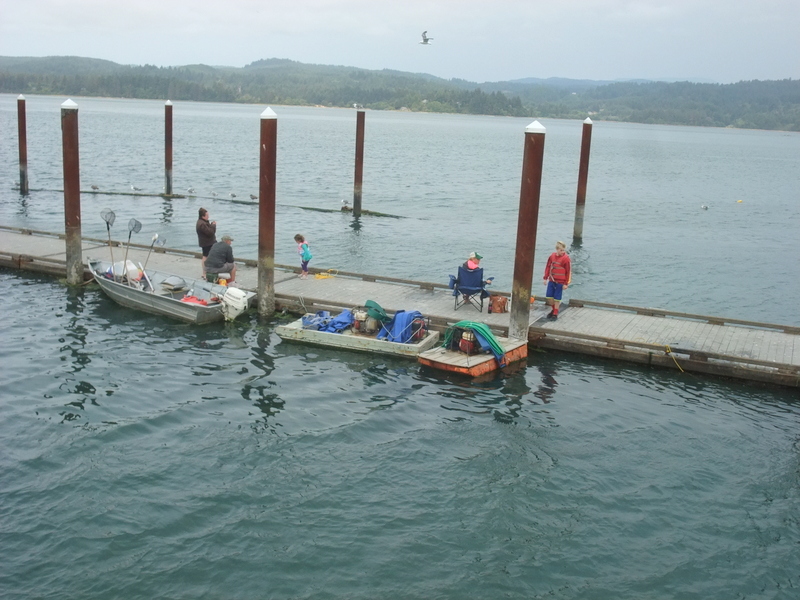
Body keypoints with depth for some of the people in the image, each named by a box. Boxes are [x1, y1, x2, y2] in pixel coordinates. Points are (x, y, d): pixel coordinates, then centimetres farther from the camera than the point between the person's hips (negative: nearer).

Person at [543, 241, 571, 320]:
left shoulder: (566, 258, -12)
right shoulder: (552, 256, 1)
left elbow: (569, 271, -9)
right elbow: (548, 267, 11)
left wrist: (566, 283, -9)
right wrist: (546, 278, 10)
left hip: (560, 282, -4)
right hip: (551, 281, 4)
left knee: (557, 298, 3)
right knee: (548, 297, 7)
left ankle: (555, 313, 18)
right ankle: (554, 309, 30)